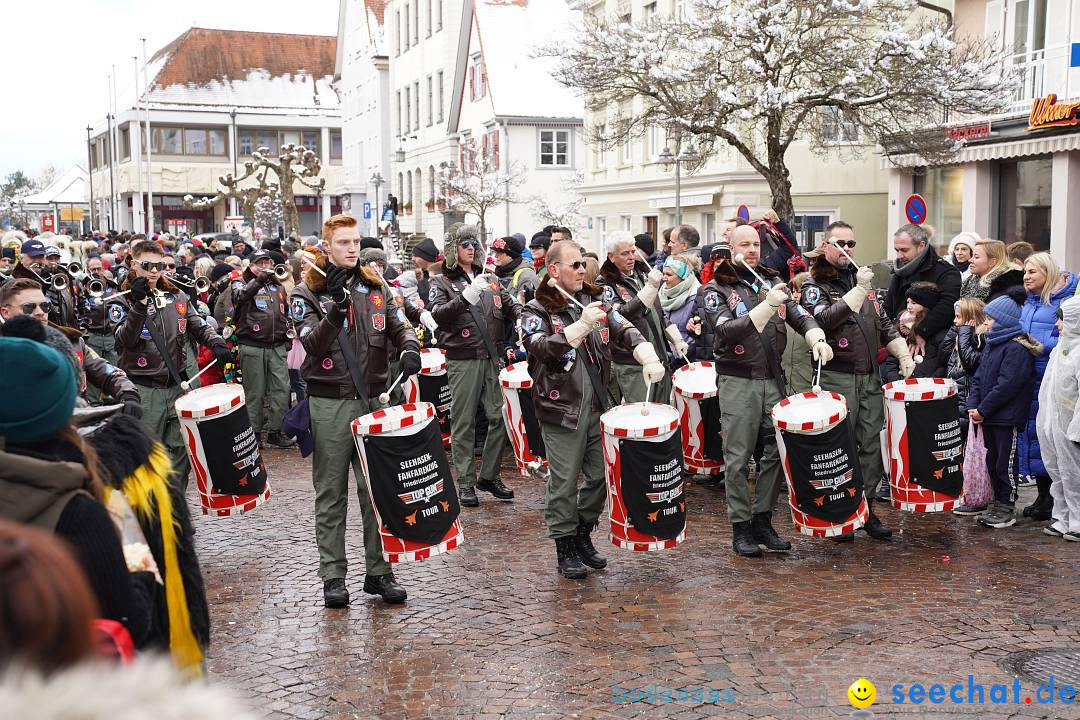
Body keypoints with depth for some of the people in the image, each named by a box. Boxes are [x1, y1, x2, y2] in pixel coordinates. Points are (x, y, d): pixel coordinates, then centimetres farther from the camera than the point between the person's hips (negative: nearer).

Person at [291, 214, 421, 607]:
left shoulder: (374, 287, 11)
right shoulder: (307, 293, 0)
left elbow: (398, 324, 12)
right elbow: (312, 345, -12)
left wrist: (409, 346, -10)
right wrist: (335, 311, -28)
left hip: (372, 398, 3)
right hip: (329, 403, -3)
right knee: (331, 494, 5)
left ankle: (379, 571, 14)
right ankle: (333, 577, 13)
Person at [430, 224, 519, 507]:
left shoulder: (489, 278, 17)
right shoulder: (442, 282, 2)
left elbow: (511, 305, 21)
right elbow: (438, 314, -15)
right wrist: (466, 297, -29)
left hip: (492, 358, 4)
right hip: (463, 360, -4)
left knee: (500, 416, 2)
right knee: (464, 422, 1)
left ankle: (489, 476, 16)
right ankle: (465, 482, 10)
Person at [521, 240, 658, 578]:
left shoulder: (593, 300, 10)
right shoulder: (537, 310, -6)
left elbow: (624, 330, 1)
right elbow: (541, 347, -23)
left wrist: (648, 355, -18)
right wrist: (581, 327, -35)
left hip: (597, 405, 6)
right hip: (561, 410, -5)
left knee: (600, 475, 11)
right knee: (564, 482, 1)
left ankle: (583, 537, 29)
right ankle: (565, 550, 15)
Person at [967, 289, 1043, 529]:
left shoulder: (1017, 349, -15)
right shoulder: (992, 344, 13)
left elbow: (1006, 385, -20)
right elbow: (978, 377, 12)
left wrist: (983, 410, -16)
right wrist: (973, 406, -1)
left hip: (1007, 417, -8)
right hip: (988, 417, 8)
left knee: (1005, 463, 0)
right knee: (992, 461, 14)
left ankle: (1006, 510, 9)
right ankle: (998, 503, 25)